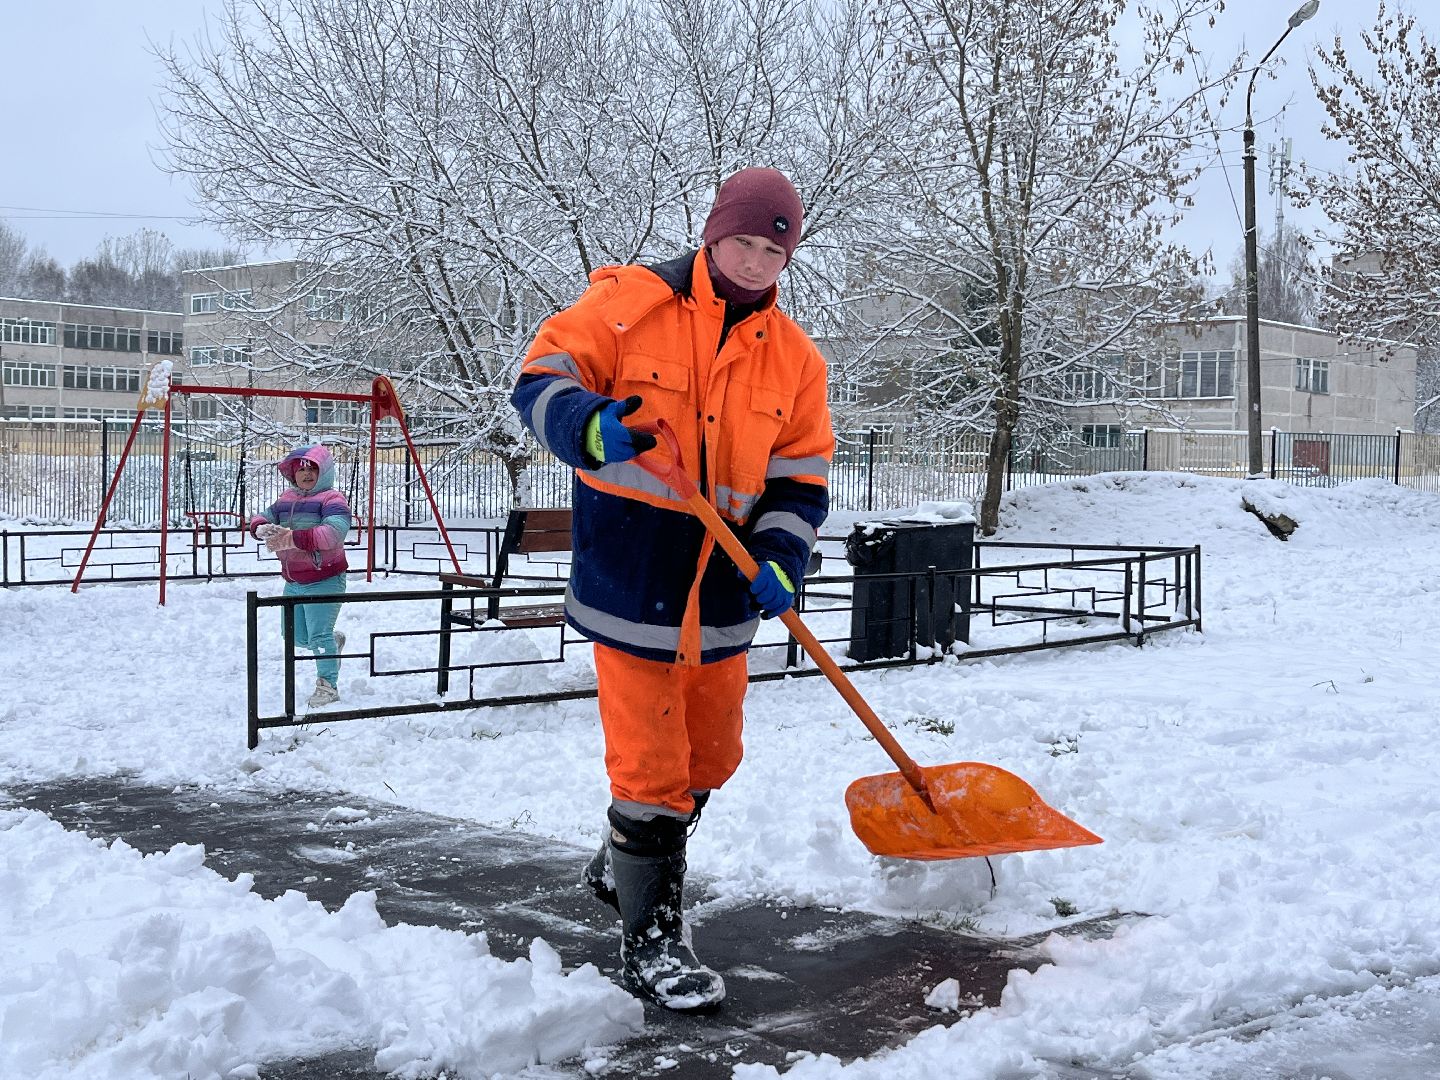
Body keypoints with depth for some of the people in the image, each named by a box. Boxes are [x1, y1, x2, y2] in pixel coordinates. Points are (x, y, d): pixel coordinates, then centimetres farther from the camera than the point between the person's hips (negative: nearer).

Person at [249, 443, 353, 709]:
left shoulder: (331, 499, -12)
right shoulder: (286, 499, 13)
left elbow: (334, 532, -29)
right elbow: (264, 516, 13)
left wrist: (294, 538, -37)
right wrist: (261, 527, -15)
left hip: (323, 581, -8)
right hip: (293, 581, 8)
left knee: (319, 635, -10)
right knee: (296, 637, 17)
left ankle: (328, 685, 5)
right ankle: (332, 641, 45)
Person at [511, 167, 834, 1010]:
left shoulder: (795, 357, 6)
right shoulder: (629, 302, -6)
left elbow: (800, 480, 6)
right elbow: (544, 379, -7)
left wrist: (780, 558, -12)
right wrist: (589, 429, -29)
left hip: (723, 590, 6)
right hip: (630, 577, -5)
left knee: (710, 757, 19)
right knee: (651, 764, -3)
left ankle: (622, 866, 45)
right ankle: (651, 940, 12)